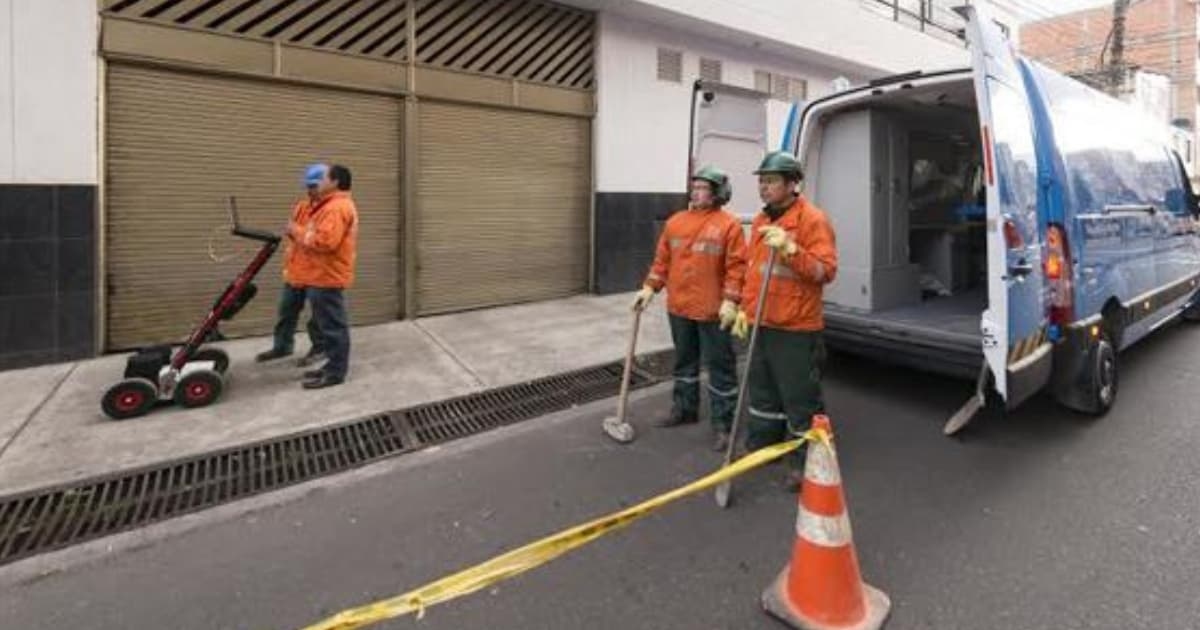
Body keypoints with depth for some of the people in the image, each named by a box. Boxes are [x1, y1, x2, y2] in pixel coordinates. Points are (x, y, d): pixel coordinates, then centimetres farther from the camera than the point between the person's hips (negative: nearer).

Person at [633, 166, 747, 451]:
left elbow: (737, 267, -12)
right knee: (684, 361, 19)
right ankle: (684, 409, 35)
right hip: (679, 308, 6)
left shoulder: (729, 225, -7)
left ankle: (723, 424, 11)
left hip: (712, 310, -6)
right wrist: (650, 287, 5)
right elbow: (662, 259, 12)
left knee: (720, 367, 3)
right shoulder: (676, 222, 9)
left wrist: (730, 301, -19)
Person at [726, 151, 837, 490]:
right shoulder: (761, 221, 12)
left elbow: (826, 271, -20)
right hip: (762, 324, 8)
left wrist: (790, 249, -31)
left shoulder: (813, 219, -12)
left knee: (801, 397, 2)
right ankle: (760, 446, 35)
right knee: (763, 392, 19)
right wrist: (745, 308, 15)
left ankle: (806, 462, 16)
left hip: (797, 328, -8)